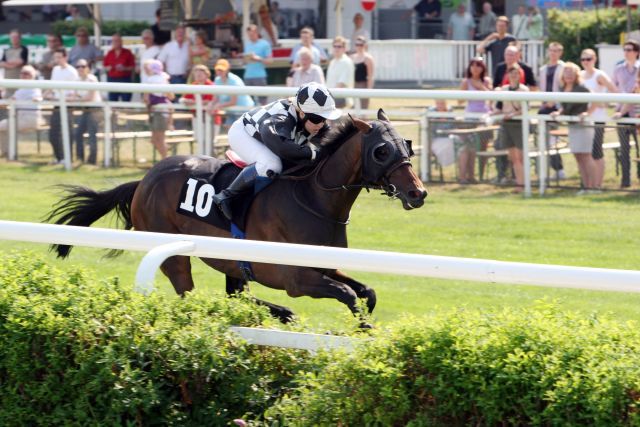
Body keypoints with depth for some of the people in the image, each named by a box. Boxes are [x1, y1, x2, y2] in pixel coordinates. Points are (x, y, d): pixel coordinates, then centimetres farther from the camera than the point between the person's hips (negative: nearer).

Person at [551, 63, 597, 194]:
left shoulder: (581, 88, -13)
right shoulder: (563, 89, 10)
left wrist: (587, 113, -21)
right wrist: (559, 112, 4)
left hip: (583, 124, -8)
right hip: (572, 125, 8)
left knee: (585, 155, -8)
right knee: (578, 156, 8)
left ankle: (592, 186, -7)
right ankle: (585, 186, 13)